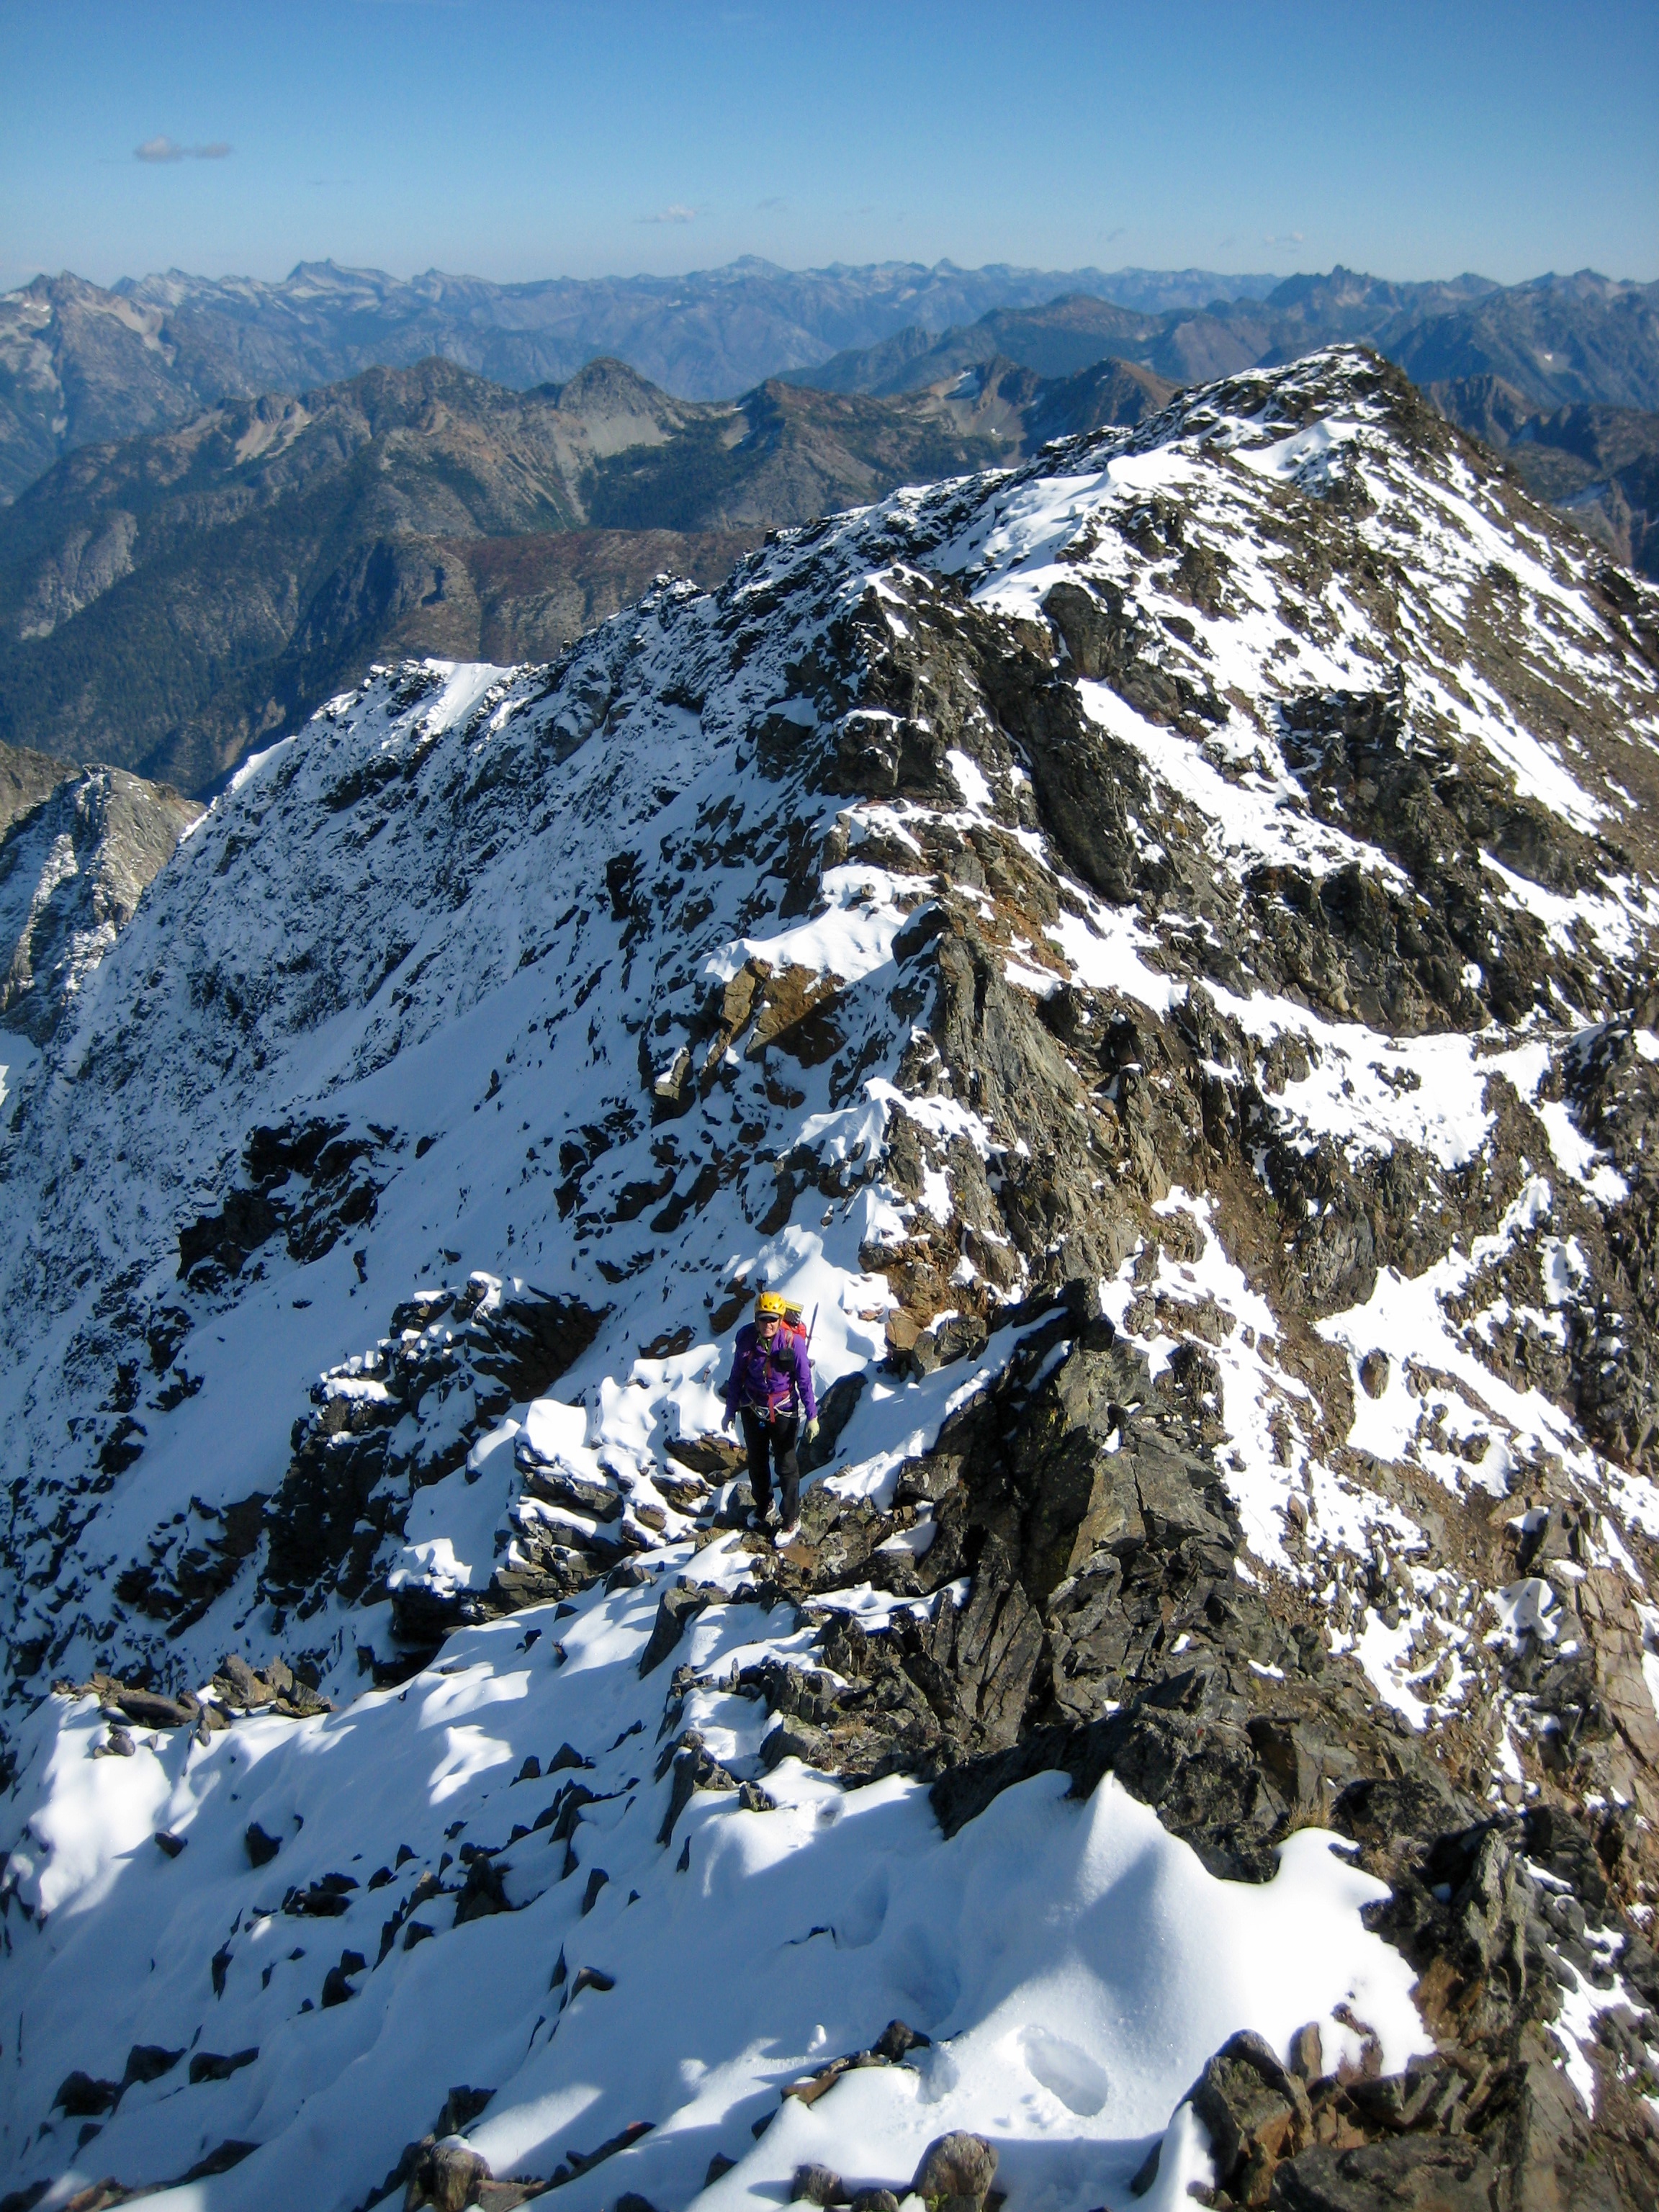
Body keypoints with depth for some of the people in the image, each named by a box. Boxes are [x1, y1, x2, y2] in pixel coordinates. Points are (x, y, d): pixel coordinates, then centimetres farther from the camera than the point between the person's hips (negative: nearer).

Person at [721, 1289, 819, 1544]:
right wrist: (731, 1410, 5)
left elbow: (804, 1381, -12)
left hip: (783, 1412, -3)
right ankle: (763, 1506, 47)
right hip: (752, 1410, 4)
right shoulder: (746, 1337, -14)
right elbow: (736, 1376, -1)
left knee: (786, 1467, 7)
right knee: (757, 1462, 22)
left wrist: (812, 1416, -13)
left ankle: (791, 1521, 23)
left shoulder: (793, 1342, -22)